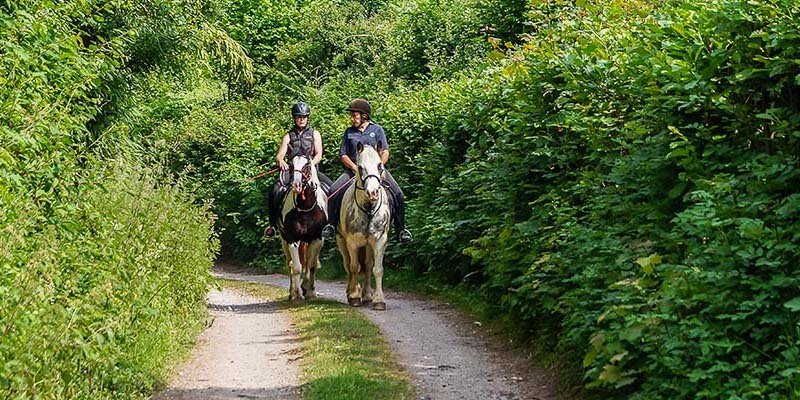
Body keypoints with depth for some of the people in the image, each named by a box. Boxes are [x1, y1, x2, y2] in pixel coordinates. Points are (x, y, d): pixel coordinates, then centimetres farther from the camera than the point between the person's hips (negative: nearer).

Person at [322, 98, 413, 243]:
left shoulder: (377, 129, 6)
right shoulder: (349, 132, 10)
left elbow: (385, 151, 2)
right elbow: (343, 155, 9)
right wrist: (355, 167, -9)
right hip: (354, 168, 1)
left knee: (397, 193, -19)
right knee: (334, 190, -21)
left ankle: (401, 229, -7)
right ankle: (331, 224, -7)